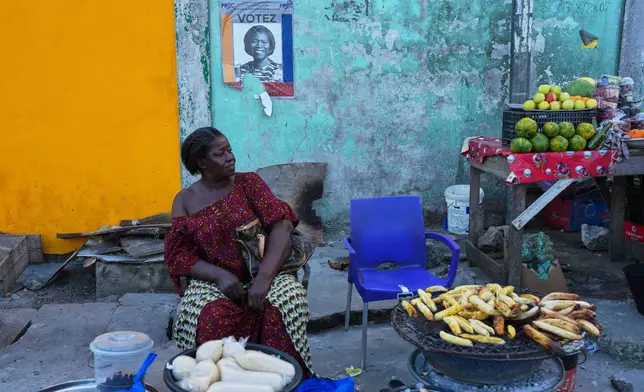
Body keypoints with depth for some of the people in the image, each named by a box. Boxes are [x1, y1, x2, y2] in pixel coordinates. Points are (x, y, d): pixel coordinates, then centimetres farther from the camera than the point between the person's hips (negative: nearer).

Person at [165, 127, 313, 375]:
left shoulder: (249, 183, 4)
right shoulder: (185, 201, 5)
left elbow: (281, 225, -8)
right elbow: (178, 255, -2)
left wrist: (264, 276, -24)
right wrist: (221, 275, -21)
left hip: (261, 274, 1)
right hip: (214, 281, 0)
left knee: (289, 300, -31)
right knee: (207, 317, -34)